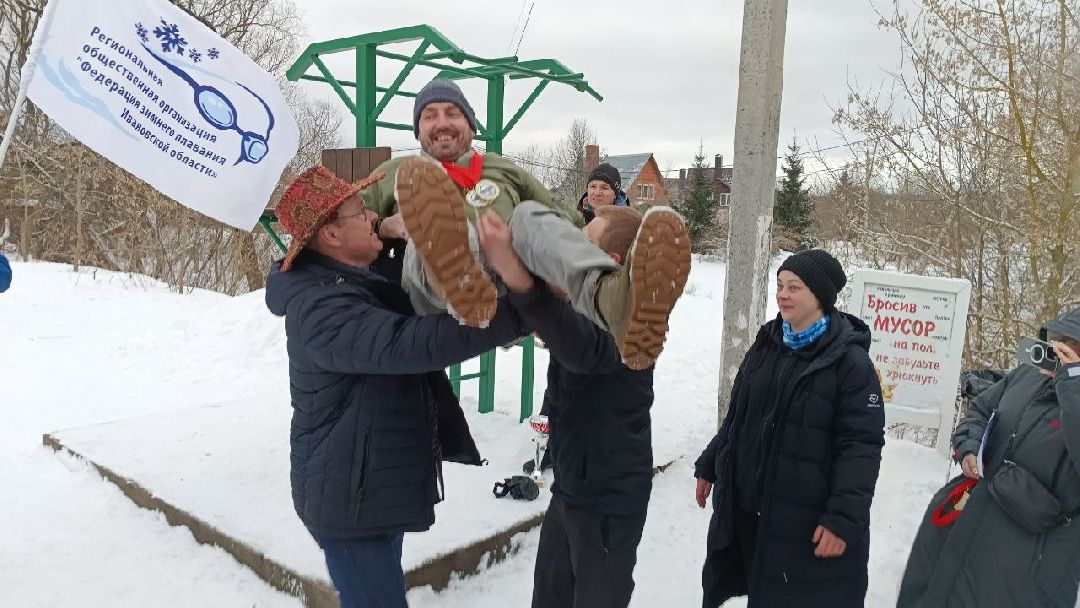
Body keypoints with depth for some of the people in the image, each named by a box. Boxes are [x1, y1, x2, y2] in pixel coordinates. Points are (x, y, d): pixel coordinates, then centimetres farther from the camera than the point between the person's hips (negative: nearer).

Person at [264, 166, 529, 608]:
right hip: (350, 498, -10)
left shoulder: (358, 281, 8)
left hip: (377, 487, 10)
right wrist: (518, 311, -43)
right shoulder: (321, 306, -27)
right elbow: (406, 343, -40)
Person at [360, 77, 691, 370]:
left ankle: (612, 296, -60)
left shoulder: (504, 170, 30)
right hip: (443, 306, -1)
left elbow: (564, 217, 29)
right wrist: (385, 227, 4)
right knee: (433, 220, -29)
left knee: (531, 217, -28)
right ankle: (458, 280, -67)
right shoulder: (394, 174, 27)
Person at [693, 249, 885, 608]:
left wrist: (844, 518, -21)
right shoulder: (766, 345, 7)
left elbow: (862, 446, -16)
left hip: (808, 523, -6)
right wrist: (709, 466, 19)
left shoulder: (850, 360, -13)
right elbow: (737, 417, 17)